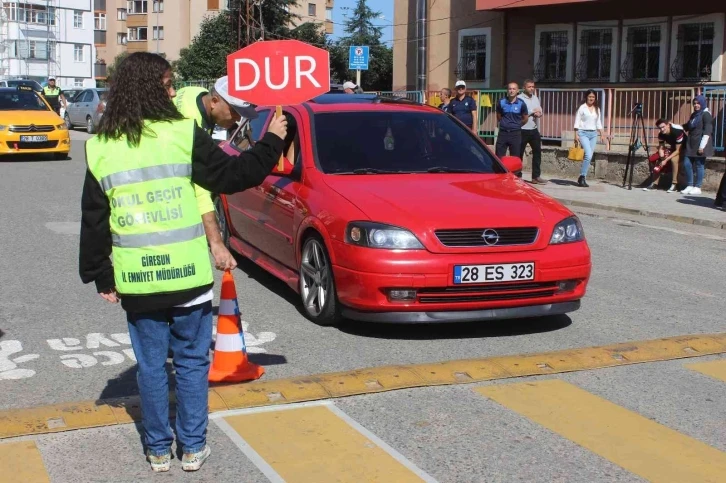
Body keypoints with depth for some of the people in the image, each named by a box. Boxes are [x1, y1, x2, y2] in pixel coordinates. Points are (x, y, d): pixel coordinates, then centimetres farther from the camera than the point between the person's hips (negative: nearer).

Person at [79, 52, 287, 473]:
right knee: (192, 361, 11)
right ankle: (193, 447, 19)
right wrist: (271, 143, 12)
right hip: (188, 277, -2)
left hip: (136, 281, 2)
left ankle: (159, 449, 21)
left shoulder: (101, 147, 3)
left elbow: (94, 220, 6)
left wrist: (100, 275, 14)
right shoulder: (182, 134, -8)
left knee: (150, 364, 13)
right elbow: (231, 176, -2)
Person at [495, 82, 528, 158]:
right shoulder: (501, 102, -1)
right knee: (499, 157, 2)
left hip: (516, 133, -1)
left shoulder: (521, 104, -4)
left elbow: (525, 119, 7)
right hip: (503, 132, 1)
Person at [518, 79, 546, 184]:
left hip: (534, 130, 6)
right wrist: (532, 112, -12)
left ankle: (536, 176, 9)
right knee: (519, 154, 2)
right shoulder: (520, 99, -7)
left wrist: (539, 114, -10)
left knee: (537, 152, 4)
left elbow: (540, 111, 13)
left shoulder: (536, 98, 15)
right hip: (523, 130, -6)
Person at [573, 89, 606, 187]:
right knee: (588, 155, -20)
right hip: (583, 133, -5)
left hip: (593, 134, 5)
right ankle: (582, 177, -13)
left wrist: (602, 134, 11)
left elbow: (598, 123, 18)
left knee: (589, 156, 1)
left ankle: (582, 178, 7)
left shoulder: (597, 109, 13)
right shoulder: (582, 107, -1)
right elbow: (577, 121, -3)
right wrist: (576, 134, -10)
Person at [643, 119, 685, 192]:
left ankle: (674, 184, -26)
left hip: (682, 149, -7)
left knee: (673, 159, -37)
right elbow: (661, 148, -5)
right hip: (672, 148, 7)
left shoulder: (677, 132, -32)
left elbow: (677, 150, -29)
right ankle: (655, 184, 4)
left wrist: (666, 160, -33)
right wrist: (662, 158, -25)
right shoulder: (661, 134, -13)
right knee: (653, 159, -5)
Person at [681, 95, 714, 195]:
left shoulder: (706, 115, -7)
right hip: (691, 145, 8)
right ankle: (689, 186, 11)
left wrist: (702, 146, -19)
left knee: (699, 165, -3)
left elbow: (707, 131, -13)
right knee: (687, 164, 3)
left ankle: (697, 187, 2)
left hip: (700, 145, -8)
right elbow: (687, 127, 31)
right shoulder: (694, 115, 18)